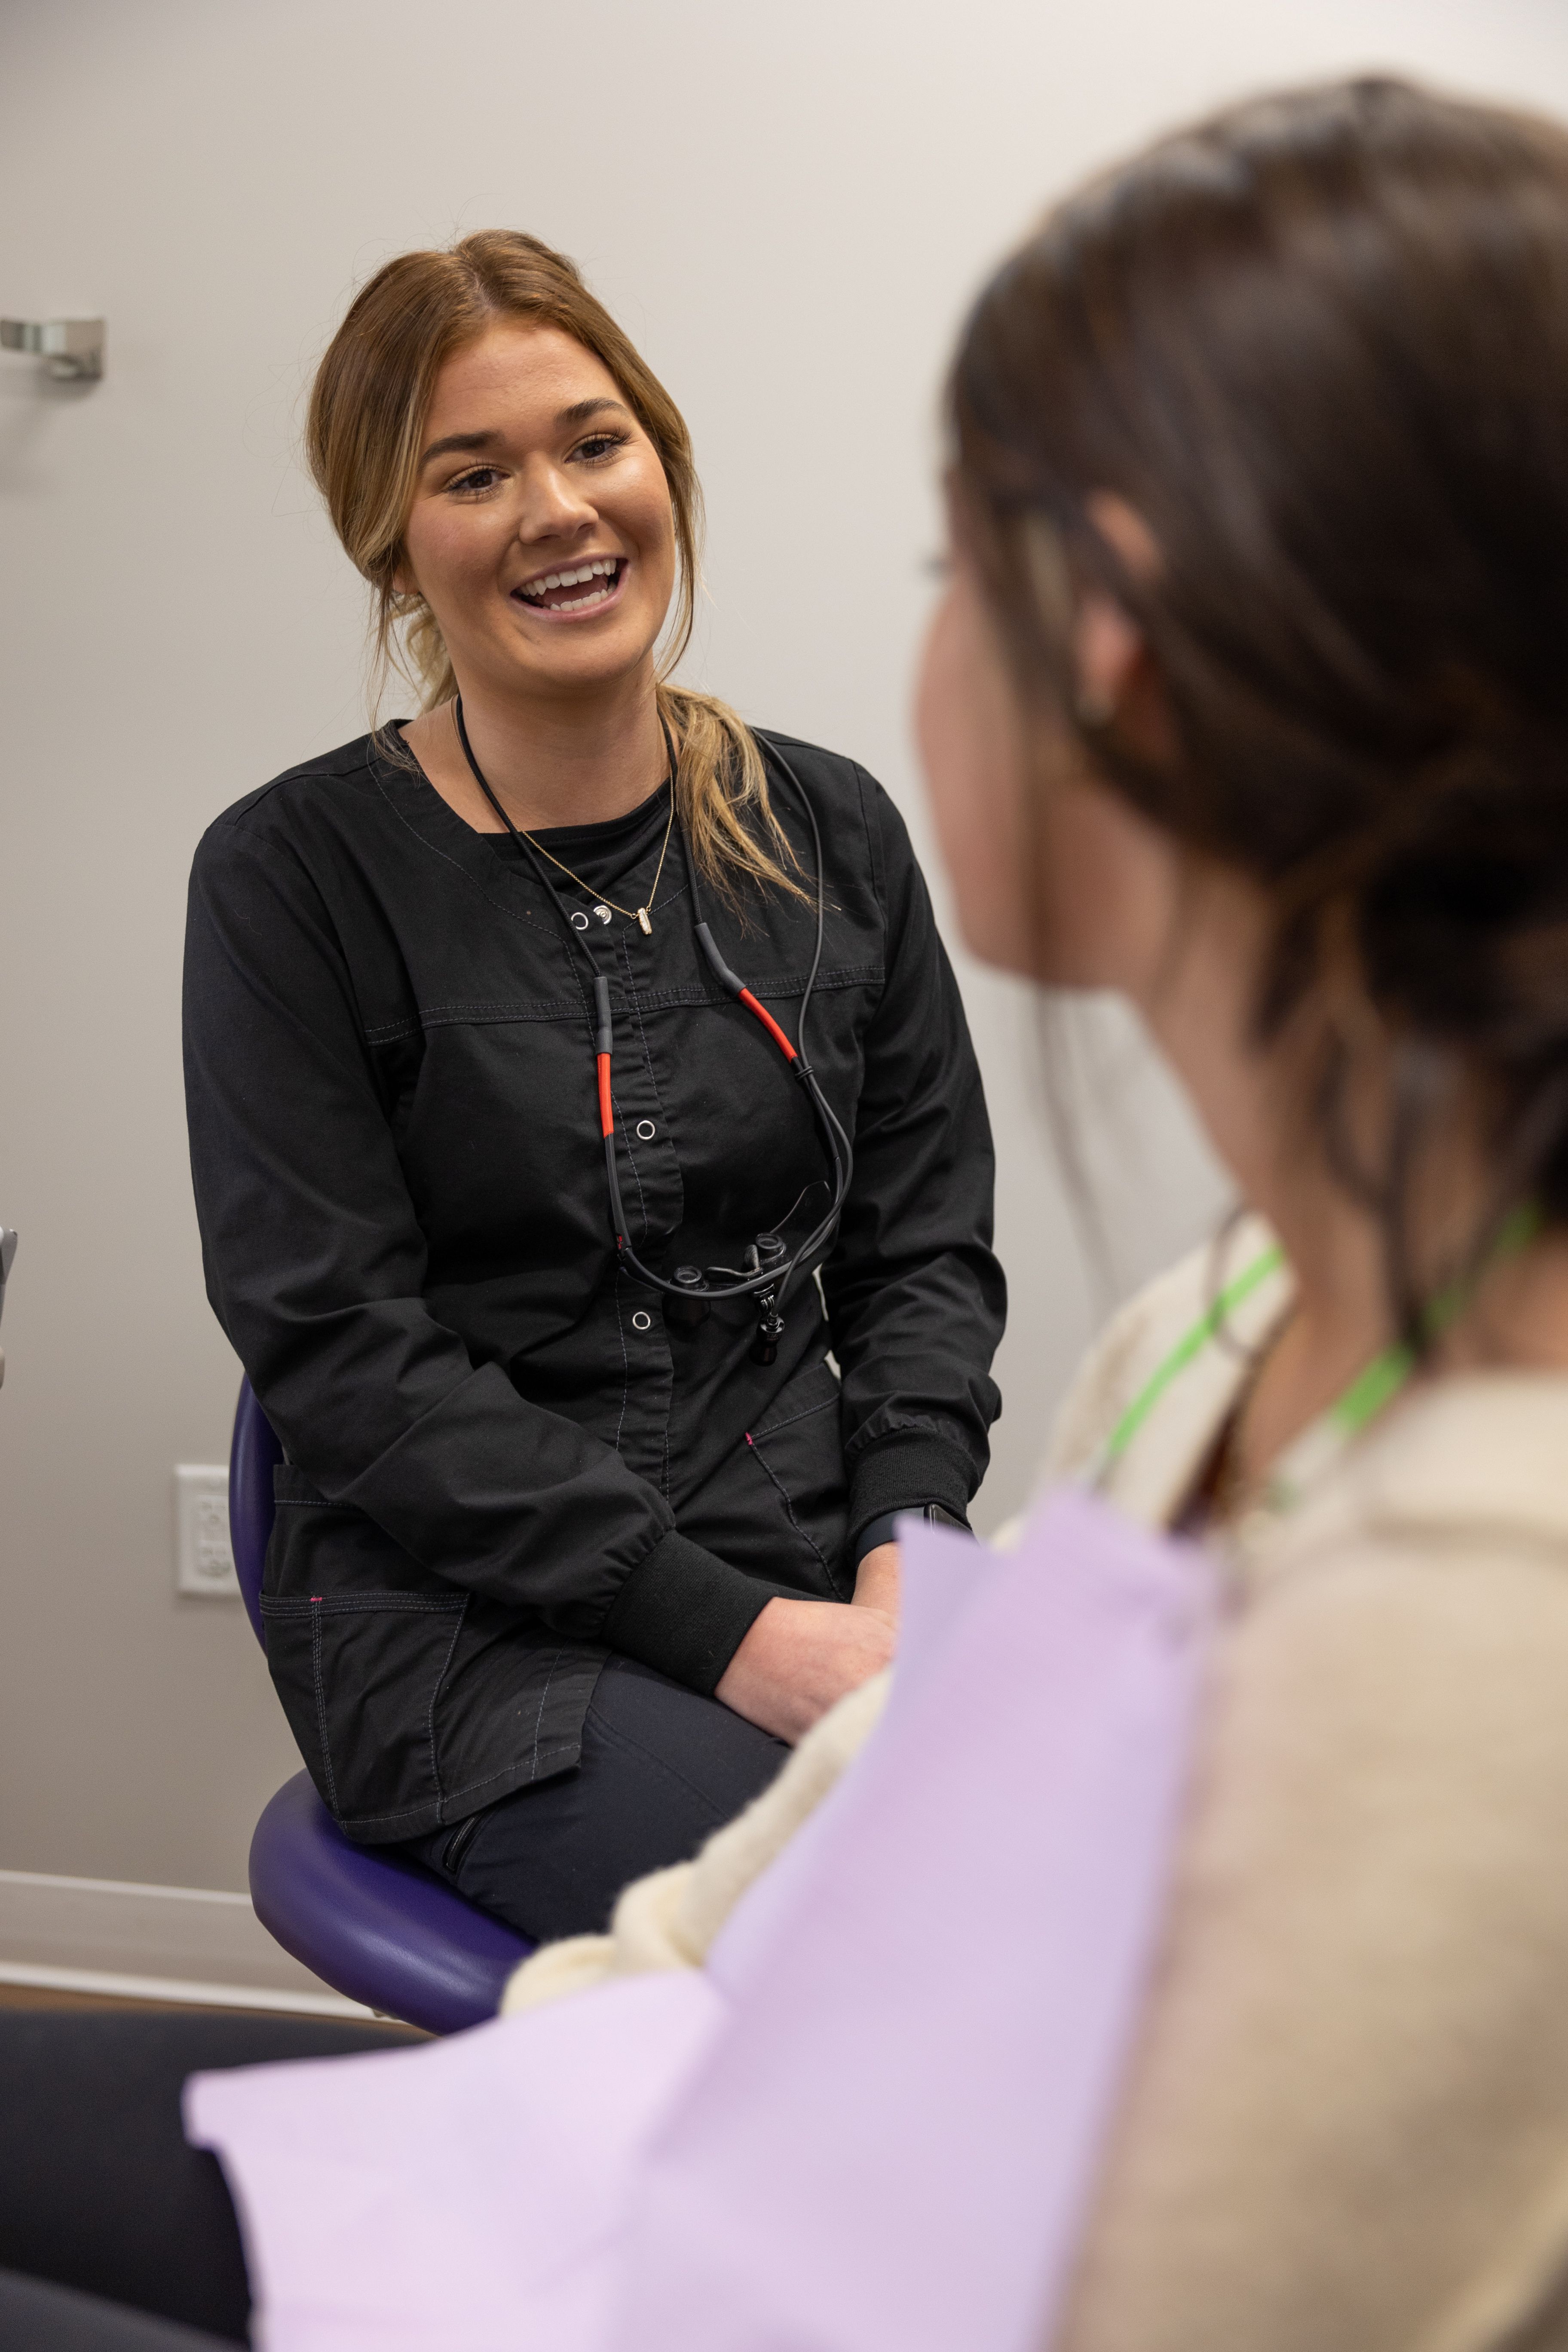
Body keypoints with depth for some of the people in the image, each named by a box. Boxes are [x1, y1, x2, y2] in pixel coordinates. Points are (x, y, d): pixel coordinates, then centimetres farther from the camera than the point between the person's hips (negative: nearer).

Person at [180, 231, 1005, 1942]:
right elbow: (340, 1350, -9)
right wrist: (729, 1631, -16)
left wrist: (907, 1548, -8)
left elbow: (928, 1244, 11)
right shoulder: (293, 877, -3)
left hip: (815, 1587, 4)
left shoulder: (830, 833, 9)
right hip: (470, 1633, -4)